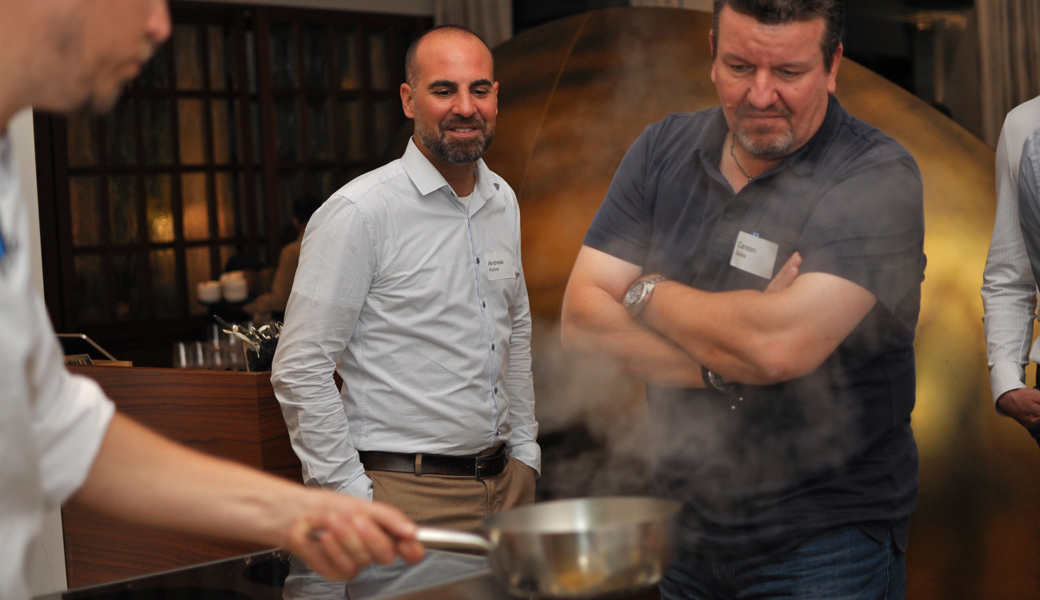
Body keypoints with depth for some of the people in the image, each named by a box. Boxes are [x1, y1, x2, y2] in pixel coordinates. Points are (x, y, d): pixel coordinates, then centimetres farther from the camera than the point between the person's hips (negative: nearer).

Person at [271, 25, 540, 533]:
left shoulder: (502, 201, 10)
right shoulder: (359, 212, -13)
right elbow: (300, 371, -14)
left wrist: (525, 449, 17)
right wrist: (351, 496, -14)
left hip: (506, 482, 7)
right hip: (407, 495, -6)